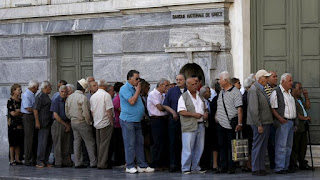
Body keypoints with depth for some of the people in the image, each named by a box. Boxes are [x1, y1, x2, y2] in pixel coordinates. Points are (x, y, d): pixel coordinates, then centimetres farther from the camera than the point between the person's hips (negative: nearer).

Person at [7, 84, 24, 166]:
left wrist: (18, 111, -4)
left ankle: (17, 159, 10)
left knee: (19, 143, 5)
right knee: (13, 143, -2)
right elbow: (13, 113, -12)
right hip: (13, 124, -6)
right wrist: (21, 112, -1)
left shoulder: (21, 100, 13)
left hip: (20, 124, 6)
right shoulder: (10, 101, -5)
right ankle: (12, 160, 1)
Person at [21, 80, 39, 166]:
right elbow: (28, 109, -19)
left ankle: (34, 159, 17)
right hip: (28, 117, -9)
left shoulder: (32, 95, 16)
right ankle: (27, 160, -3)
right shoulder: (26, 95, -13)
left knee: (35, 139, 11)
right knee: (29, 139, -7)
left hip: (34, 118, 9)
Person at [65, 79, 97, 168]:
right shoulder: (83, 98, -16)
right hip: (82, 122, -7)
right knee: (90, 142, 1)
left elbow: (67, 112, 12)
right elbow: (86, 113, -19)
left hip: (73, 122, 7)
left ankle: (78, 163, 10)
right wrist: (89, 122, -6)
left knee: (77, 142, 10)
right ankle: (93, 162, 1)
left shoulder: (69, 97, 8)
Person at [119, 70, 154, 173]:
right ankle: (130, 166, 2)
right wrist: (138, 91, -12)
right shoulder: (125, 88, -10)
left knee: (139, 143, 8)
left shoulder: (134, 88, 17)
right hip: (128, 120, -9)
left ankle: (142, 166, 11)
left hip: (137, 120, 9)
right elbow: (131, 101, -21)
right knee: (130, 144, -4)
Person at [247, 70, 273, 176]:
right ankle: (255, 170, 0)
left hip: (266, 122, 9)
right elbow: (253, 109, -20)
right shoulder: (254, 90, -14)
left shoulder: (262, 89, 16)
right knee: (257, 146, -4)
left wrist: (269, 121, 17)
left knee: (263, 146, 12)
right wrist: (259, 125, -21)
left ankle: (262, 168, 18)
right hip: (260, 123, -9)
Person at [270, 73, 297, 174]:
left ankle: (286, 167, 16)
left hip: (291, 122, 9)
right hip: (283, 122, -9)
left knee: (288, 146, 10)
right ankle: (279, 168, -8)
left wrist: (294, 121, 16)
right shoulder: (276, 92, -8)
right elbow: (272, 108, -14)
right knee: (281, 145, -9)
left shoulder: (290, 92, 19)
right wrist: (280, 118, -23)